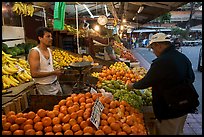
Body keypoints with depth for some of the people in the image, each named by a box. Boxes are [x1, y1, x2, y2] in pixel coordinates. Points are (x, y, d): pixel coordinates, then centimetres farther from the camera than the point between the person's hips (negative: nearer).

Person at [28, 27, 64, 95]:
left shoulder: (49, 50, 7)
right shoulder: (34, 52, -17)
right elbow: (34, 74, -23)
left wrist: (56, 71, 1)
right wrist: (53, 73, -19)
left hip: (56, 83, 7)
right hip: (45, 87, -7)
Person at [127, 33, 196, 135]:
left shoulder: (161, 62, -27)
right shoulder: (184, 57, 1)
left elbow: (146, 82, -18)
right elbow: (191, 78, 14)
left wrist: (132, 86, 1)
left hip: (168, 112, -8)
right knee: (178, 132, 26)